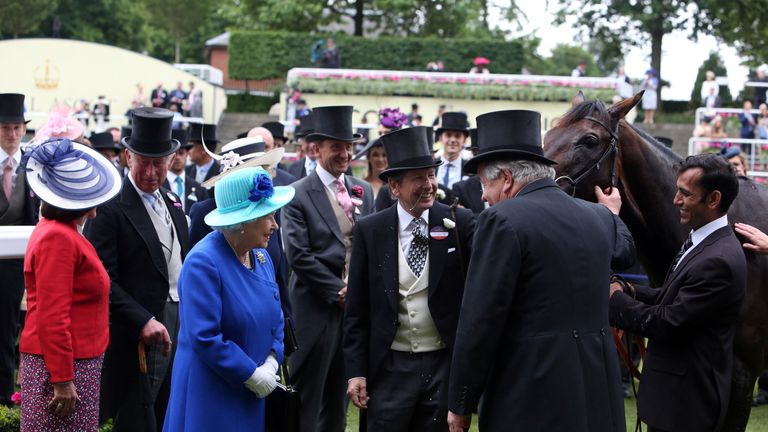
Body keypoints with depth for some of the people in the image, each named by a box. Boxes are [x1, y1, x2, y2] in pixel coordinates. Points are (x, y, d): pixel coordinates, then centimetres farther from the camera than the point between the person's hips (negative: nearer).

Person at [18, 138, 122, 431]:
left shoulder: (61, 233, 13)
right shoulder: (57, 238, -16)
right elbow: (51, 318, -20)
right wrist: (62, 381, -21)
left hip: (77, 362, 9)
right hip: (63, 368, -9)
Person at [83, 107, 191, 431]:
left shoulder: (172, 202, 13)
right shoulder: (109, 209, -12)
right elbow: (103, 279, -17)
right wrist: (143, 321, -24)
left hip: (180, 324, 8)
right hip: (139, 333, -8)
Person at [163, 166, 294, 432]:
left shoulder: (260, 256, 7)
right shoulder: (203, 262, -18)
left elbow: (274, 318, 14)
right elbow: (204, 338, -22)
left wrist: (271, 362, -4)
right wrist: (252, 375, -17)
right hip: (209, 395, -7)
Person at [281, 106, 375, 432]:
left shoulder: (363, 191, 11)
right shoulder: (298, 194, -6)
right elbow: (298, 255, -12)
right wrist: (337, 290, -13)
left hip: (355, 304, 5)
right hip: (317, 307, -5)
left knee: (339, 395, 14)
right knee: (308, 396, -1)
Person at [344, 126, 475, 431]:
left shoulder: (460, 223, -1)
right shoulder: (369, 231, 0)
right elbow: (357, 309, 3)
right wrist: (355, 371, -1)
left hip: (444, 364, 0)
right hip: (390, 368, 0)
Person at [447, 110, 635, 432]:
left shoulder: (502, 220, -12)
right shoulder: (600, 217, 10)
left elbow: (479, 322, -15)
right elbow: (624, 250, 35)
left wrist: (461, 405, -7)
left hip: (528, 403, -7)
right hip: (598, 396, 7)